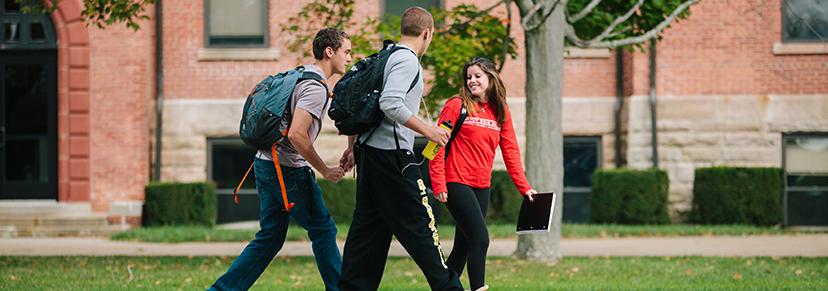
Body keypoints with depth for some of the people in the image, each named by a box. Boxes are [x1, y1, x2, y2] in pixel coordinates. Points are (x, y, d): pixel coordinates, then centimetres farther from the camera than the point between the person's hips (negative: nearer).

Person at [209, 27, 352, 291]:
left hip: (266, 163, 9)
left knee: (270, 237, 11)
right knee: (323, 231, 2)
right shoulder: (315, 87, -16)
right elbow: (297, 135, -25)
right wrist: (325, 171, -16)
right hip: (290, 170, -9)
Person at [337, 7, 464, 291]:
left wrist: (353, 146, 26)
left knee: (368, 225, 11)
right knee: (420, 224, -5)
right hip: (391, 154, -9)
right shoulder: (407, 61, -12)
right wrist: (427, 130, -18)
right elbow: (390, 104, -25)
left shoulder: (386, 58, 16)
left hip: (370, 151, 9)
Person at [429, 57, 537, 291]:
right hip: (457, 183, -6)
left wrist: (524, 187, 6)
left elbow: (510, 151, 11)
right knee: (480, 239, -14)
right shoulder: (456, 105, -4)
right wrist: (438, 184, -12)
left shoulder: (500, 111, 11)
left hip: (482, 187, 6)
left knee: (464, 245, 8)